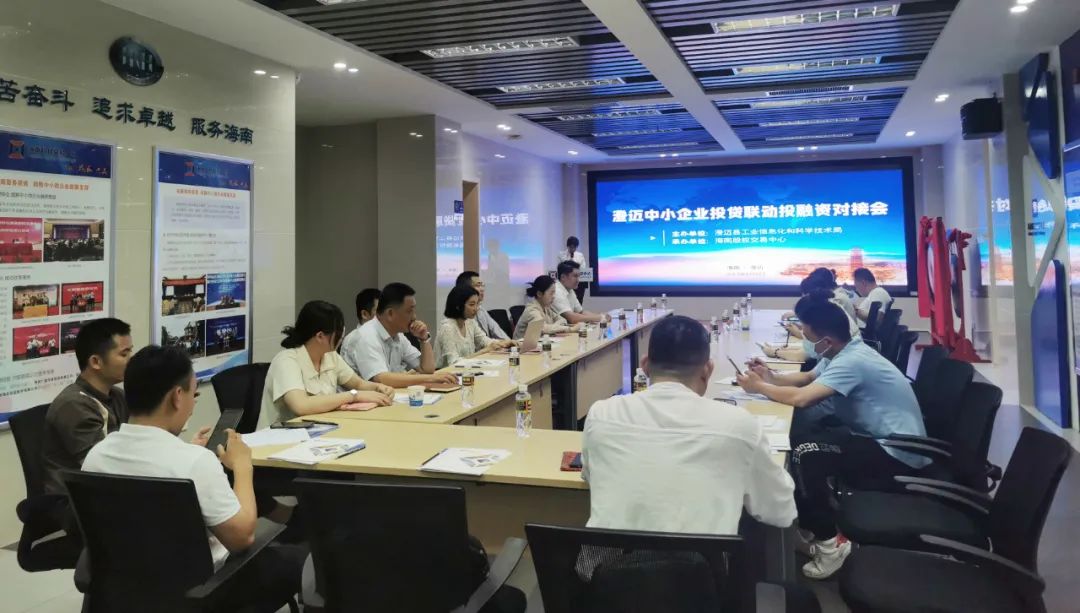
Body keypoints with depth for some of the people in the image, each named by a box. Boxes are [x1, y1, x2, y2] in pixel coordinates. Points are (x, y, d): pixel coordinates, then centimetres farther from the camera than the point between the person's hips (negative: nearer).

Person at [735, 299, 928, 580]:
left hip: (898, 454, -10)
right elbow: (806, 378, 21)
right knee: (800, 435, 2)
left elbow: (801, 398, -33)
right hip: (878, 438, 10)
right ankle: (811, 522, 13)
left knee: (805, 451, -24)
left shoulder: (851, 362, -25)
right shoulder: (844, 352, 5)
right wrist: (771, 377, 3)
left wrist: (759, 387, -16)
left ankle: (829, 542, -10)